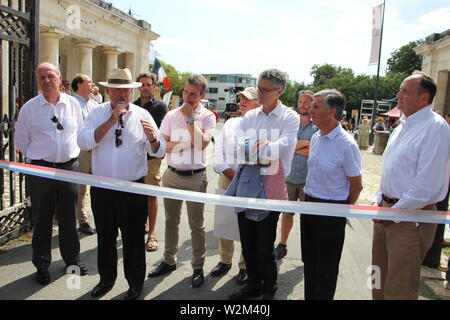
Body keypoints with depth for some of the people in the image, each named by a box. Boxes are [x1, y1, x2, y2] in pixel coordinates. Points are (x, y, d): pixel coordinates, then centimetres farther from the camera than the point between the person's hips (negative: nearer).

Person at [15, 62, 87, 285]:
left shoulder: (72, 104, 3)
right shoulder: (29, 108, -2)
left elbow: (81, 133, 14)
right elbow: (21, 140, 5)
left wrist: (71, 154, 10)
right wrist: (36, 160, 5)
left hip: (69, 166, 2)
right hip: (40, 169, -2)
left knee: (69, 216, 12)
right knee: (42, 219, 6)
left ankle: (72, 259, 29)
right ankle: (42, 265, 22)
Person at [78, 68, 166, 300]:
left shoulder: (142, 115, -2)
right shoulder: (98, 113, 1)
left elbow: (158, 151, -5)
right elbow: (84, 142, -14)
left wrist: (152, 137, -28)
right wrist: (111, 120, -20)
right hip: (101, 188, 2)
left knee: (133, 238, 9)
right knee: (105, 237, 19)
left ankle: (135, 284, 30)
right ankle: (106, 279, 40)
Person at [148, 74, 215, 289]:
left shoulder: (207, 117, -5)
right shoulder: (171, 115, 4)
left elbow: (201, 143, -21)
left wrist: (190, 117, -16)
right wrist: (186, 144, -15)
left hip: (195, 177, -4)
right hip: (171, 174, 4)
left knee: (196, 225, 5)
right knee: (171, 221, 16)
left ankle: (198, 267, 20)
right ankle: (169, 261, 33)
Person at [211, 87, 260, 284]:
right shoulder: (230, 123, 12)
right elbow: (219, 152, 10)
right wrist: (231, 174, -4)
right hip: (226, 179, 5)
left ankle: (245, 266, 20)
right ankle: (225, 261, 29)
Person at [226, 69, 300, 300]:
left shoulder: (289, 117, -3)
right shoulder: (250, 116, 10)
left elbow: (282, 148, -18)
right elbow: (236, 146, -3)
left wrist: (251, 148, -12)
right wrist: (264, 148, -16)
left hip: (271, 187, -5)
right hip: (246, 185, 5)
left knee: (265, 247, 7)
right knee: (247, 244, 16)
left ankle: (269, 290, 30)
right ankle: (253, 285, 36)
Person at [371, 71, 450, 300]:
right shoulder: (401, 128, 12)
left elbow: (428, 185, -23)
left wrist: (394, 212, -16)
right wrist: (380, 202, 11)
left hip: (411, 218, -8)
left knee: (399, 290, 4)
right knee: (380, 281, 20)